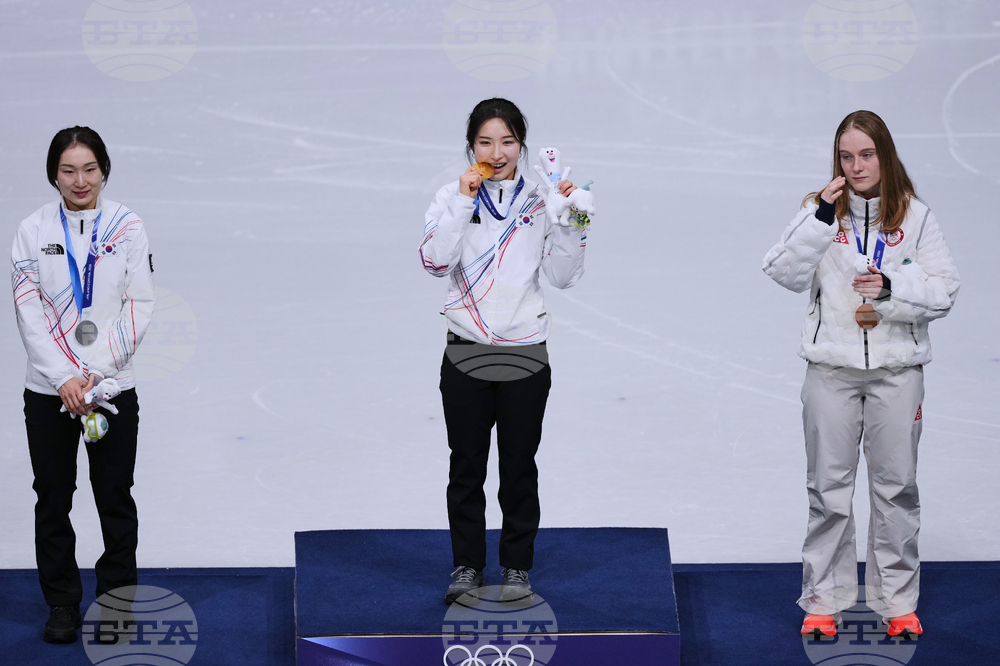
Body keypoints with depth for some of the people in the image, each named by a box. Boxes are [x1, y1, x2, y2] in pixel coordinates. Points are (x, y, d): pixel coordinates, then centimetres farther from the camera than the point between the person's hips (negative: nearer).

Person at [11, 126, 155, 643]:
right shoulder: (33, 230, -1)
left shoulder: (126, 227, -2)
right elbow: (29, 311, -5)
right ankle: (62, 605, 18)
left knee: (115, 498, 5)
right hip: (48, 387, 1)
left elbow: (139, 307, -5)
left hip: (113, 386, 0)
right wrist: (64, 377, -14)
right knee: (53, 499, 6)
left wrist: (98, 370, -13)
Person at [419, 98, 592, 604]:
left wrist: (568, 219, -13)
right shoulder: (453, 197, 0)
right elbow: (435, 262, -15)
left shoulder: (540, 201, 3)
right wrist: (464, 201, -20)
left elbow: (564, 276, -1)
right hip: (466, 353, 0)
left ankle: (517, 566, 18)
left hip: (525, 354, 0)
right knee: (467, 464, 6)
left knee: (519, 466, 7)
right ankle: (467, 564, 18)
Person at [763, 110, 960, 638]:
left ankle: (897, 601, 15)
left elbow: (944, 292, 0)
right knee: (828, 486, 5)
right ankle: (823, 600, 13)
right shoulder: (821, 210, 0)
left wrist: (892, 288, -16)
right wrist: (821, 219, -20)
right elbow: (785, 274, -11)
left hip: (897, 370, 0)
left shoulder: (915, 216, 1)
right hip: (831, 368, 0)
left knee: (896, 486, 5)